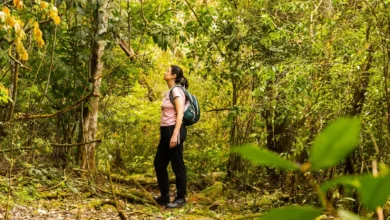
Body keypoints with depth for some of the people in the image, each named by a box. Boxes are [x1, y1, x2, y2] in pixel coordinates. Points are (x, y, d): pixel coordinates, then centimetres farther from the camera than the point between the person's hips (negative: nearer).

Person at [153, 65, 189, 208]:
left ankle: (180, 198, 9)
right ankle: (164, 196, 22)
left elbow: (180, 114, -17)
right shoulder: (168, 92, 16)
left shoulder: (176, 90, -11)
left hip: (174, 130, -10)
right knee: (159, 163, 13)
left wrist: (175, 134, -23)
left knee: (177, 165, -1)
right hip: (166, 131, 10)